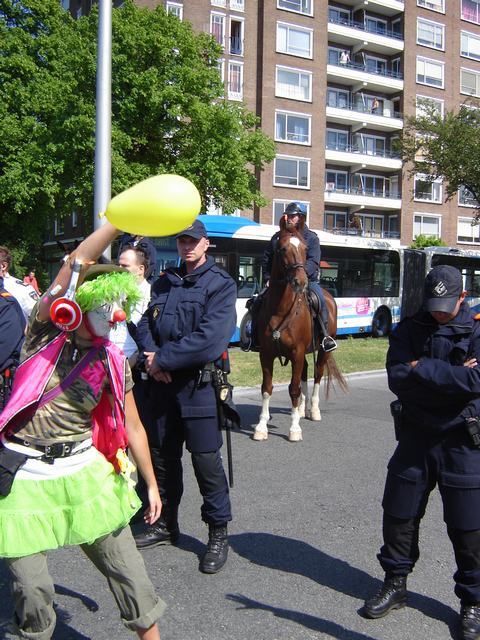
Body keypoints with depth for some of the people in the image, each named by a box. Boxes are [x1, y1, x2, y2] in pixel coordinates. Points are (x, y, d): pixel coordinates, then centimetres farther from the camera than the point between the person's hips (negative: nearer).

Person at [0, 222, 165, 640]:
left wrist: (151, 484, 12)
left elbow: (132, 426, 9)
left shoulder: (112, 363, 1)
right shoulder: (45, 331, -7)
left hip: (84, 472, 3)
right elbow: (78, 261, -18)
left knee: (126, 566, 6)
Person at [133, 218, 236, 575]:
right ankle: (166, 524, 33)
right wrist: (151, 355, -13)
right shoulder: (164, 283, 13)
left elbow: (210, 337, -19)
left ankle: (219, 533, 13)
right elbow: (145, 322, 8)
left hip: (199, 383, -6)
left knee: (205, 458, -3)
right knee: (163, 454, 15)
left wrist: (163, 358, -16)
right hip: (163, 382, 6)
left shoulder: (221, 284, -6)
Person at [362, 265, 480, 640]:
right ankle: (395, 585, 31)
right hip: (416, 436, 3)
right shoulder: (409, 330, 1)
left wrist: (423, 368, -17)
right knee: (399, 514, 12)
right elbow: (397, 378, -11)